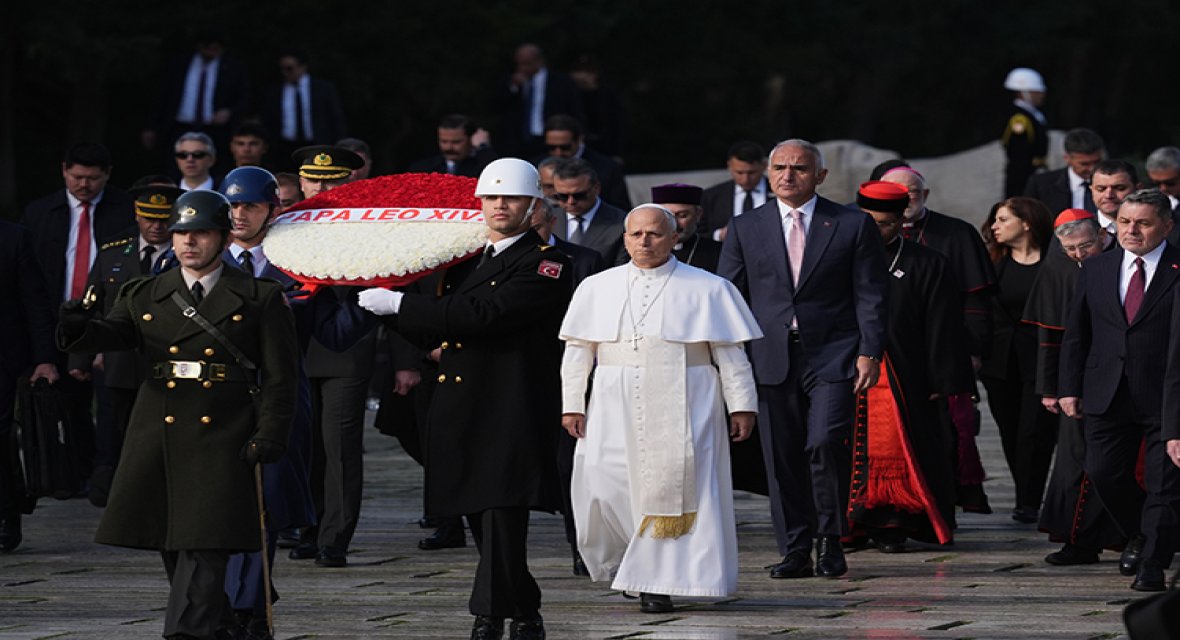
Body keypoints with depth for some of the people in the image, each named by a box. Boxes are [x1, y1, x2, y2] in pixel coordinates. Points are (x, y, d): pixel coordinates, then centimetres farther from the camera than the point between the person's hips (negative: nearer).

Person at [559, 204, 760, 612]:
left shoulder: (707, 289, 3)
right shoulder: (597, 289, 9)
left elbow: (731, 354, 3)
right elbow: (578, 352, 11)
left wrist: (741, 406, -1)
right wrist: (572, 405, 6)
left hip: (682, 408, -2)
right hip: (616, 409, 2)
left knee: (673, 486, -5)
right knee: (603, 486, -5)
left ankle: (659, 582, 1)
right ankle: (623, 561, 19)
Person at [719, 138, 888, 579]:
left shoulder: (853, 226, 6)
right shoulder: (745, 228, 11)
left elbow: (870, 295, 4)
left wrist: (869, 353, -6)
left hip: (832, 356, -3)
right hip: (772, 358, 3)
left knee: (826, 441, -17)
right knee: (782, 456, 2)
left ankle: (830, 539, 0)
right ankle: (795, 551, 9)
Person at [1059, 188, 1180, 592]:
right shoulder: (1096, 269, 8)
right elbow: (1076, 333, 14)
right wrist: (1069, 387, 6)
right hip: (1108, 393, 4)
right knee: (1104, 472, 4)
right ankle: (1138, 536, 29)